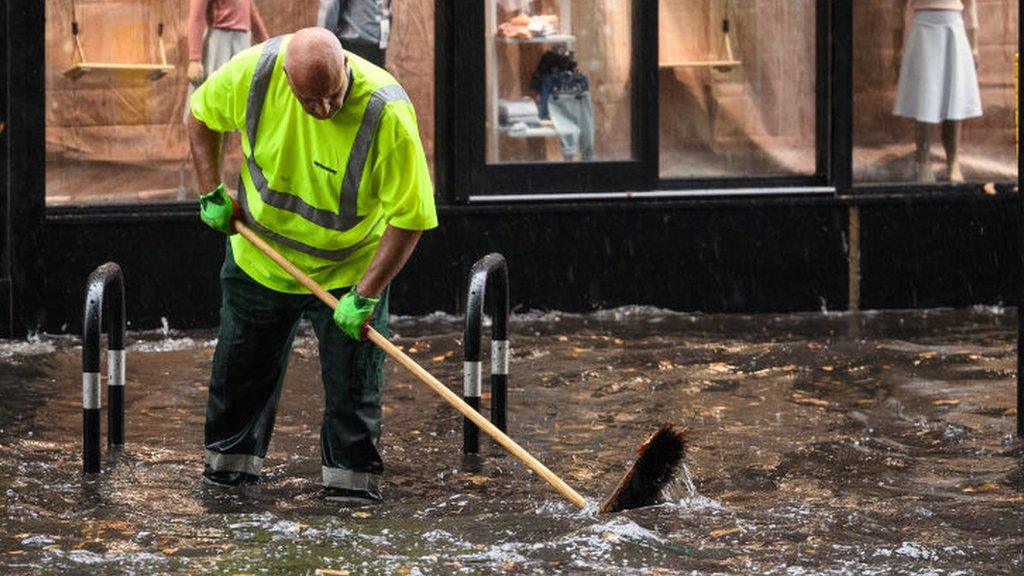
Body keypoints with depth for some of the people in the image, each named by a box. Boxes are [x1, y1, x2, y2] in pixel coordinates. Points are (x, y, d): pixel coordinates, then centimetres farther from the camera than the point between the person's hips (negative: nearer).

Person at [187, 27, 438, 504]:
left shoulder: (388, 113, -33)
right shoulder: (255, 71, -25)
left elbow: (409, 218, -27)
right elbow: (202, 116, -2)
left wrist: (365, 295, -27)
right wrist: (212, 192, -7)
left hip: (349, 269, -3)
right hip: (260, 255, 3)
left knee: (353, 384, -3)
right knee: (242, 371, 16)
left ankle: (351, 481, 11)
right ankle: (227, 462, 36)